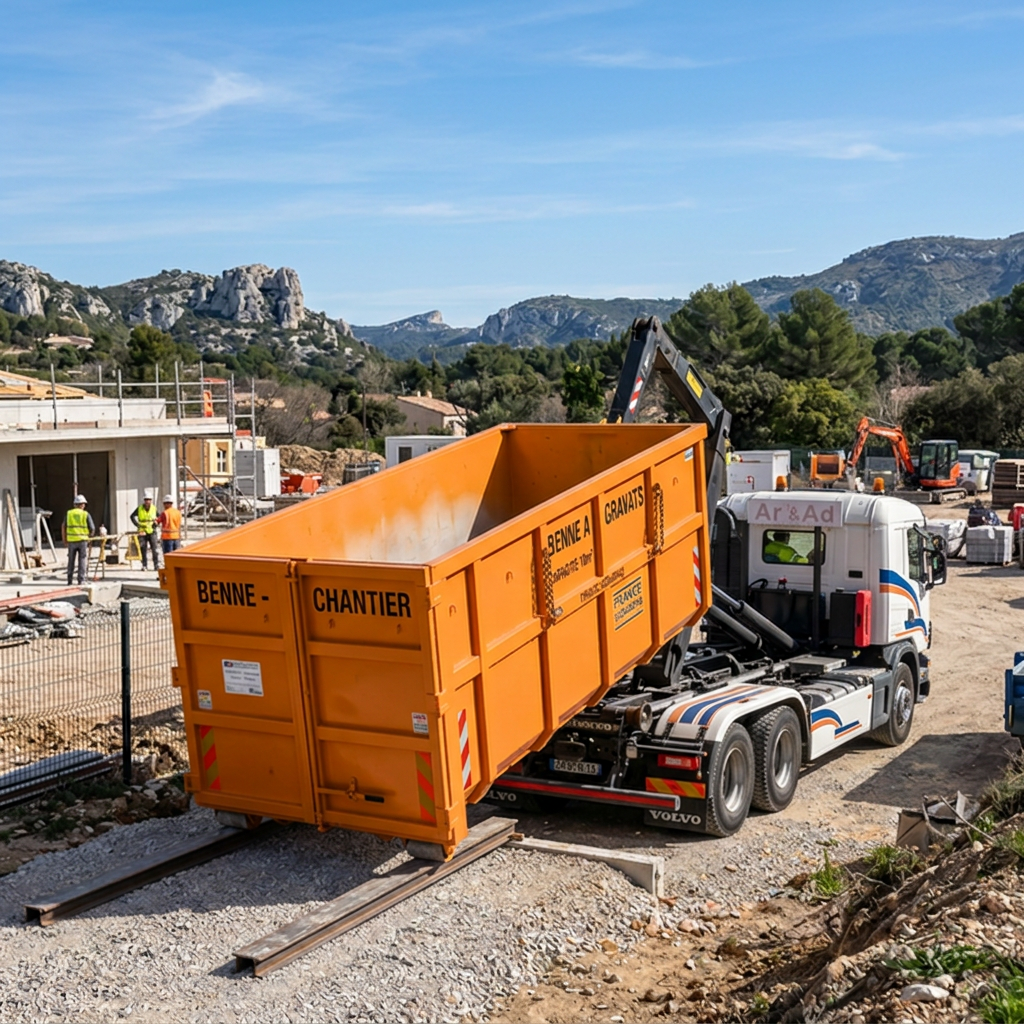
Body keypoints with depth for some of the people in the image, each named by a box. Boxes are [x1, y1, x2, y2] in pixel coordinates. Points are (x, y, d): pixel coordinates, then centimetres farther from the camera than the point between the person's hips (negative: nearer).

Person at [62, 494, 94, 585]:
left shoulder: (69, 513, 5)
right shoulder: (86, 514, 0)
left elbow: (63, 527, -1)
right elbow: (92, 528, -1)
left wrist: (64, 539, 7)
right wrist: (89, 535, 20)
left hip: (71, 541, 2)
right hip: (83, 540, -2)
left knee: (71, 561, 11)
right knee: (82, 561, 3)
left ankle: (69, 581, 11)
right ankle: (81, 580, -2)